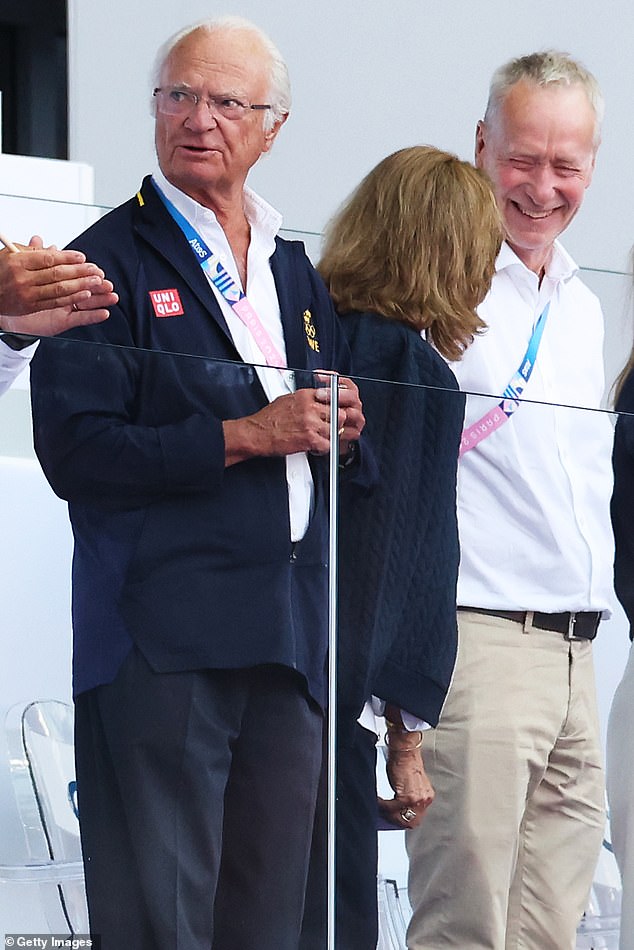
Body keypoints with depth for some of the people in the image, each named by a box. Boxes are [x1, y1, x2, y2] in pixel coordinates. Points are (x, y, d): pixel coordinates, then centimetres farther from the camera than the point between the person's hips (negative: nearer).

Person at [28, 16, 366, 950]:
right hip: (165, 638, -6)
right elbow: (73, 450, -12)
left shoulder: (297, 272, 20)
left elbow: (337, 451, 26)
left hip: (289, 641, 6)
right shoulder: (112, 262, -1)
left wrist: (342, 431, 2)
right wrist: (244, 436, -15)